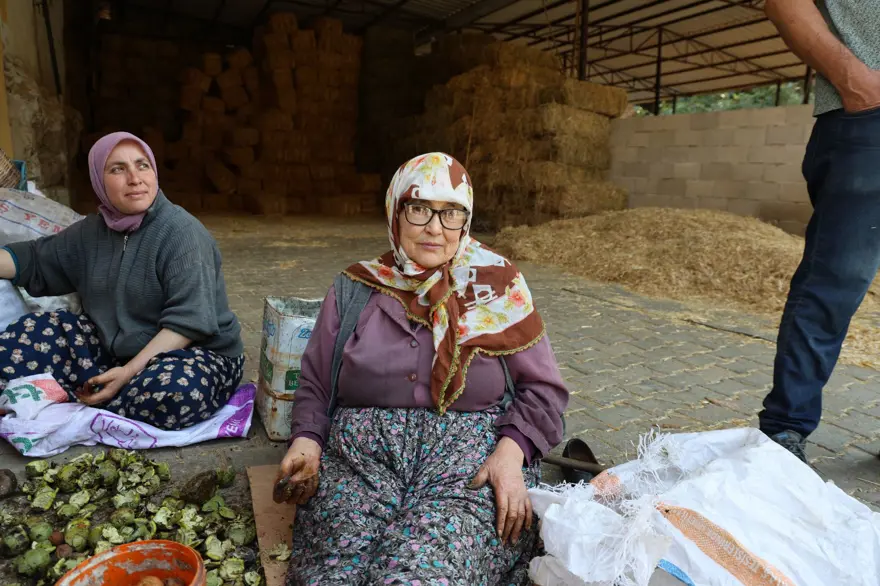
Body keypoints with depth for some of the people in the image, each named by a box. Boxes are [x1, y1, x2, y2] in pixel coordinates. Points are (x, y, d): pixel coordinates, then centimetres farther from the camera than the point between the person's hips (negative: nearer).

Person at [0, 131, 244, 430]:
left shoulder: (182, 232, -19)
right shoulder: (92, 230, 5)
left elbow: (188, 321, -25)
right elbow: (34, 260, 17)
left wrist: (130, 371, -28)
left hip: (195, 353, -6)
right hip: (114, 349, 7)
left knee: (175, 391, -39)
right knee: (31, 335, -3)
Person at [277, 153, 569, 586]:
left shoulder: (497, 286, 4)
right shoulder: (355, 290, 9)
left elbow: (543, 390, 5)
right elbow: (314, 384, 16)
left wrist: (511, 451, -12)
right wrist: (307, 440, -3)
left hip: (471, 452, -1)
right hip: (360, 453, 2)